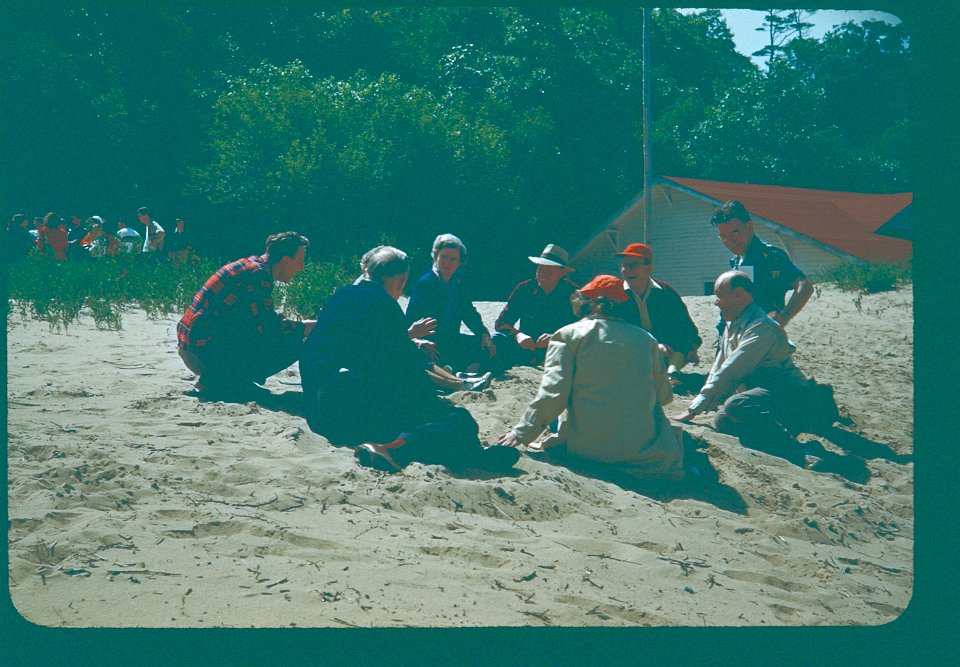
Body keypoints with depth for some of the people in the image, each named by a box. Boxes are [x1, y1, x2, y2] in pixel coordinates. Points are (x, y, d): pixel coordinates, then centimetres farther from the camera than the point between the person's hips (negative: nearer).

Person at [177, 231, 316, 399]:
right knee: (291, 343, -13)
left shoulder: (251, 264, 16)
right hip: (205, 351, -10)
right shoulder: (258, 275, -14)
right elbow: (264, 326, -18)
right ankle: (219, 380, -10)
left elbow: (261, 316, 26)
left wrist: (301, 325, 23)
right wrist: (305, 328, -5)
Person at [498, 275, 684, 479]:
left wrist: (522, 432, 0)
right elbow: (664, 396, 14)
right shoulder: (645, 338, 9)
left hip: (589, 448, -2)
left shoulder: (567, 335, 0)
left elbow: (553, 393, -9)